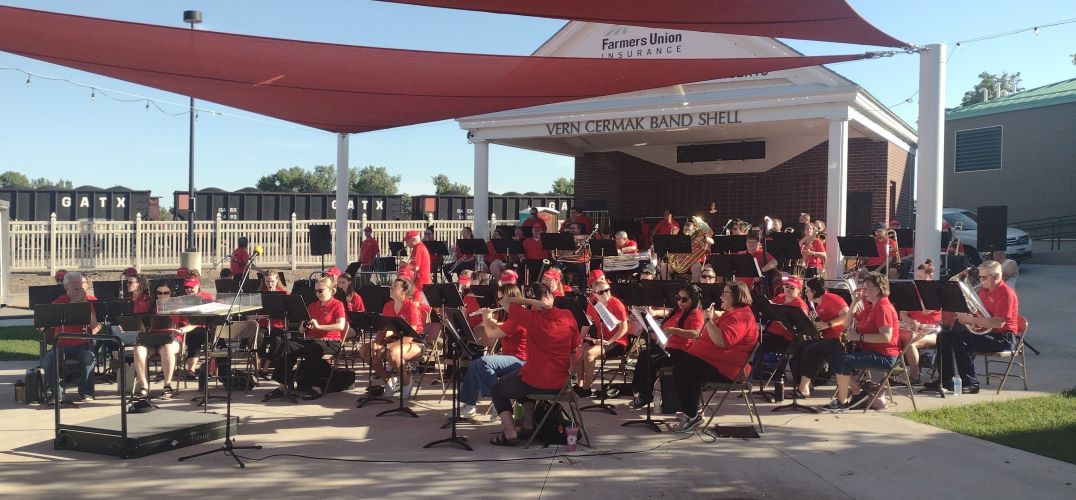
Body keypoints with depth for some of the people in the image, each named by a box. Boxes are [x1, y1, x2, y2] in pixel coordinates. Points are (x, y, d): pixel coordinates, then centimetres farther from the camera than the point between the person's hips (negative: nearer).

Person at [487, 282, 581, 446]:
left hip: (535, 383, -5)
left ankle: (509, 432, 5)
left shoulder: (532, 318, -17)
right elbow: (574, 348, 5)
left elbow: (504, 301, -5)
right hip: (560, 383, 5)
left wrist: (532, 302, -15)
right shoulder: (568, 316, -4)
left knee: (497, 389, 20)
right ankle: (528, 424, 33)